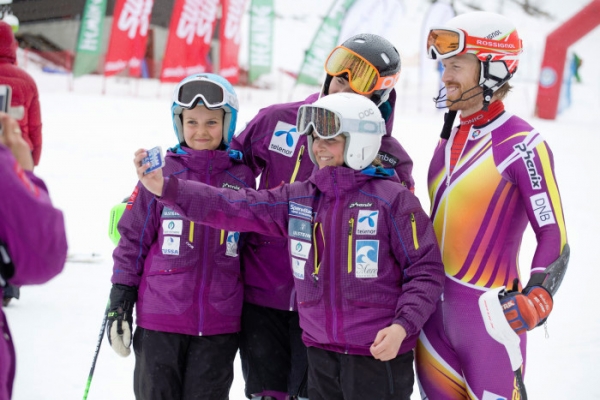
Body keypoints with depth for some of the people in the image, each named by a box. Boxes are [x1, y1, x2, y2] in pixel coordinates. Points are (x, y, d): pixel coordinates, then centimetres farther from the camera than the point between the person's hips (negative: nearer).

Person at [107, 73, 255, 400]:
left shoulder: (241, 179, 4)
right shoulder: (161, 173, -2)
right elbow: (133, 235, 3)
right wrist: (120, 300, 1)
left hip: (219, 323, 1)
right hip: (160, 319, -1)